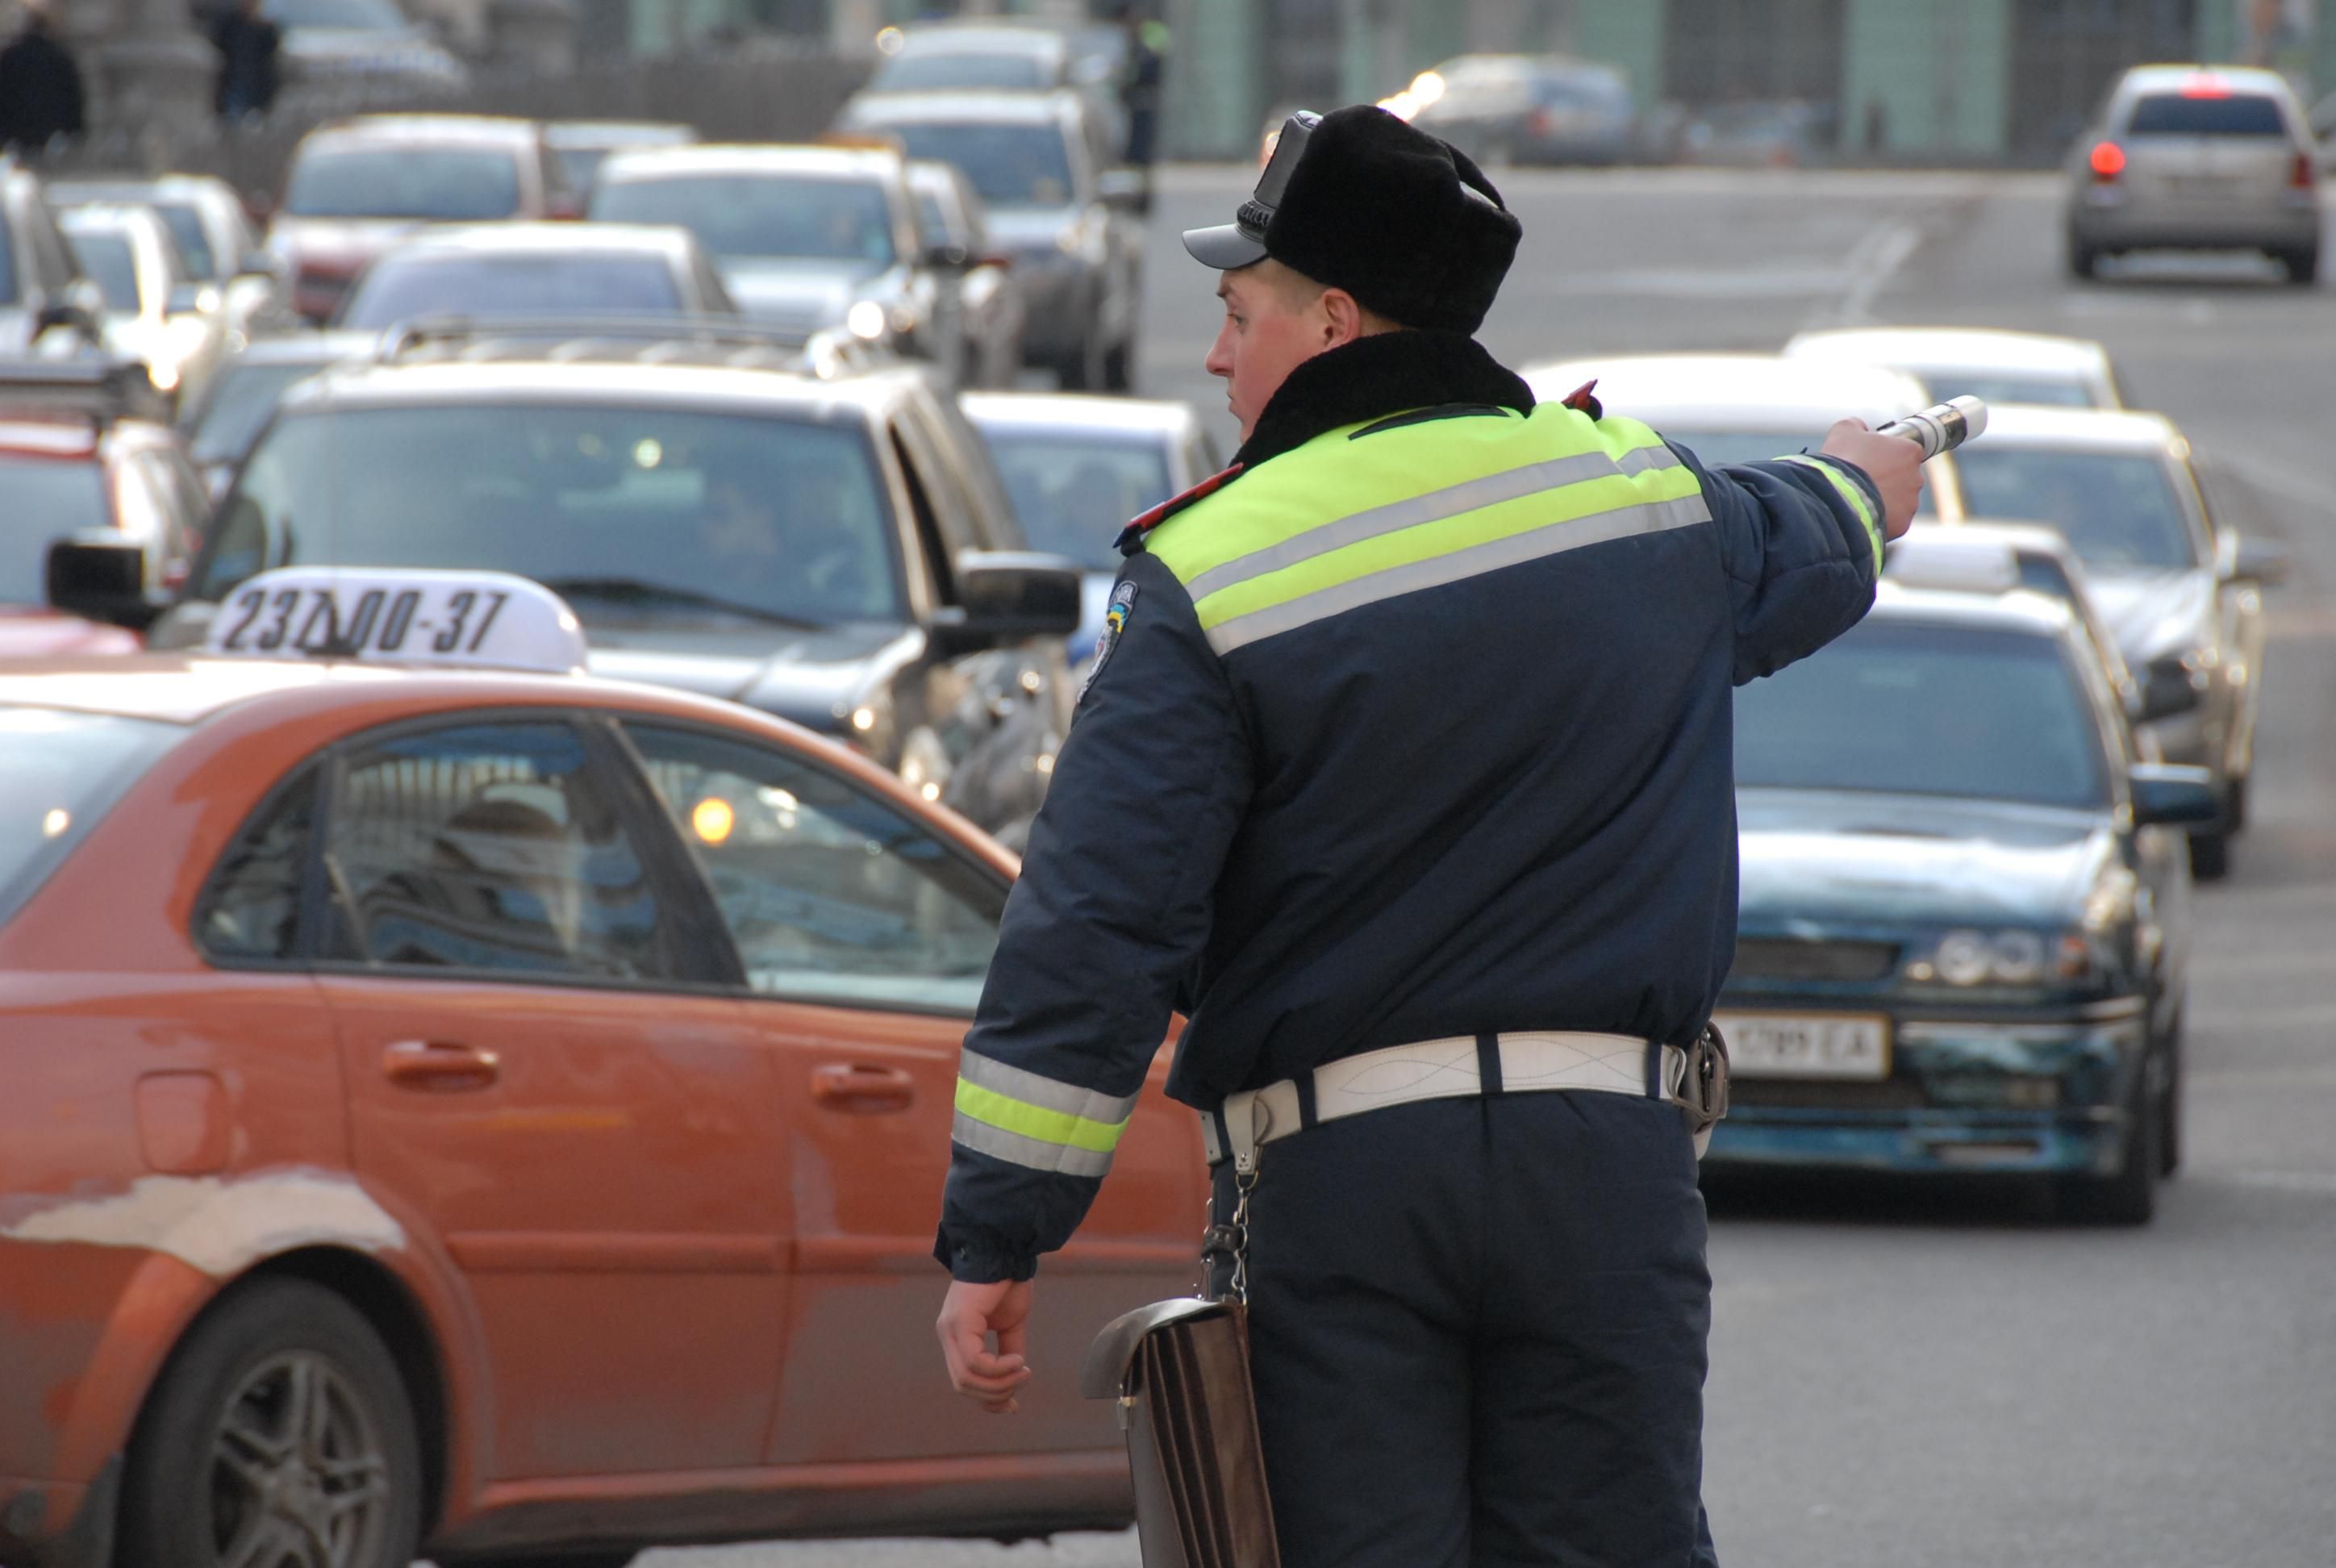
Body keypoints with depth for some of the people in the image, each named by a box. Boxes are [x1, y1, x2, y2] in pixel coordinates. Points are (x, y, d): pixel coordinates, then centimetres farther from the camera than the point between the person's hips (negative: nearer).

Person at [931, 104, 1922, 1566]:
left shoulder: (1211, 579, -6)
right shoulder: (1646, 492, 8)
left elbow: (1092, 924, -11)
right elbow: (1798, 561, 33)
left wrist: (995, 1236, -8)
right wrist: (1859, 490, 59)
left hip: (1335, 1171, -3)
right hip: (1608, 1158, 3)